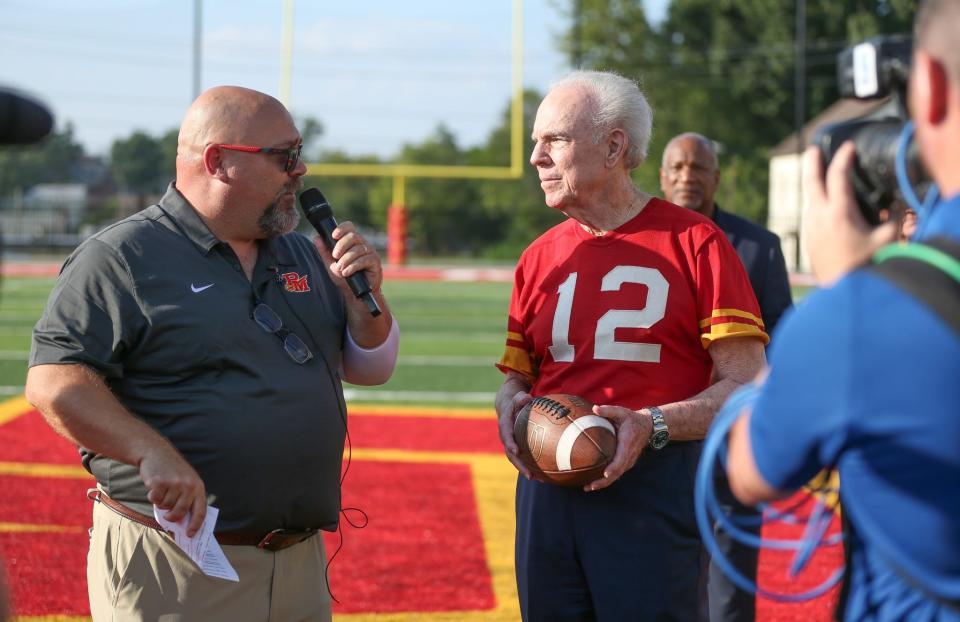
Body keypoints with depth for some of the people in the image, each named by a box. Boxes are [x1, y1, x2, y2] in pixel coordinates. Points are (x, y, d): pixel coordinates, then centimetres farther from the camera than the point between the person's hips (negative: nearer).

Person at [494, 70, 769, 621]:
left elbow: (747, 387, -7)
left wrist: (653, 425, -20)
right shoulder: (541, 257, 14)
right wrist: (512, 406, -2)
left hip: (653, 488, -5)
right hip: (549, 488, 5)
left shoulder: (693, 241, -3)